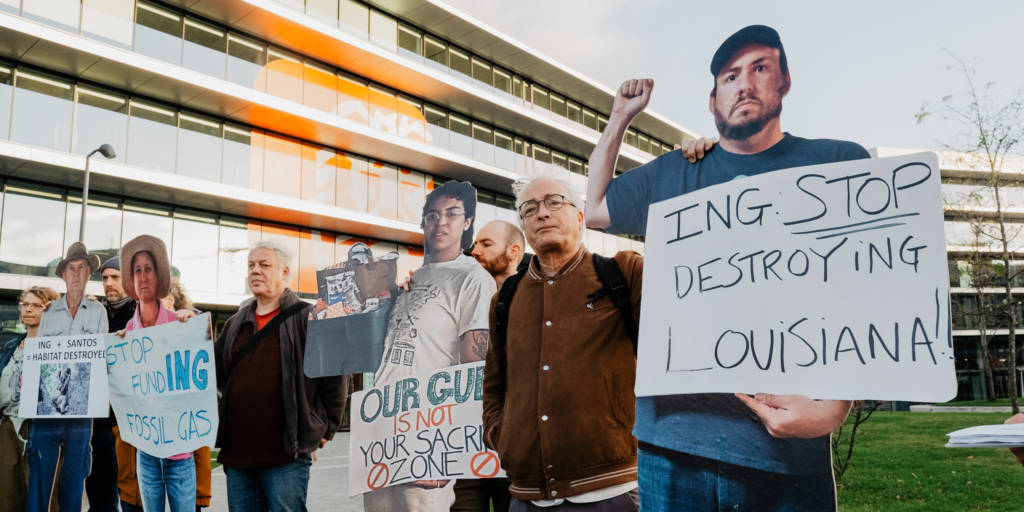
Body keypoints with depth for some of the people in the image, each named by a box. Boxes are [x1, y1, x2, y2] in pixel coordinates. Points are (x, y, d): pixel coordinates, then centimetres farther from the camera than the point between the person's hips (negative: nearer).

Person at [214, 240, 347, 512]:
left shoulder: (307, 319, -3)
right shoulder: (237, 323, 16)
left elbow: (335, 377, -3)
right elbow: (217, 375, 16)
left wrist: (324, 429, 0)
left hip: (287, 455, -6)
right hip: (237, 453, 6)